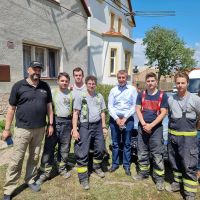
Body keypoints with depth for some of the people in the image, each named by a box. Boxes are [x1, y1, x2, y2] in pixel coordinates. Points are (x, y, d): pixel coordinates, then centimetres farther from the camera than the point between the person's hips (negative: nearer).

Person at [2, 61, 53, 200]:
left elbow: (49, 106, 9)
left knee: (34, 157, 15)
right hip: (22, 129, -3)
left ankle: (30, 180, 34)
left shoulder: (45, 86, 5)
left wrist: (51, 124, 6)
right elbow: (11, 108, -2)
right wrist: (7, 129, -2)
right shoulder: (18, 86, -4)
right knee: (16, 160, 4)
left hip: (40, 129, 3)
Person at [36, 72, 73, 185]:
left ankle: (62, 169, 31)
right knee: (49, 147, 1)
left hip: (67, 123, 2)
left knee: (65, 148, 13)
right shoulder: (52, 92, 1)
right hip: (55, 121, -2)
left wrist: (74, 125, 3)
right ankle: (45, 172, 15)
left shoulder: (72, 94, 5)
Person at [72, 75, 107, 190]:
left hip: (97, 125, 4)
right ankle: (83, 178, 11)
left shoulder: (99, 96, 7)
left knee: (100, 149, 12)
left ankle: (97, 166, 39)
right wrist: (75, 130, -11)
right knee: (83, 152, -1)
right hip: (85, 126, -4)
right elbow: (75, 114, -6)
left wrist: (103, 126, 11)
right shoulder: (80, 96, -5)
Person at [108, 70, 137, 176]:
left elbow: (134, 106, -5)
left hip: (128, 119, -1)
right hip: (114, 118, 2)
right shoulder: (113, 90, 3)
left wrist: (125, 118, -10)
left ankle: (127, 165, 21)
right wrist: (117, 119, -11)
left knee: (127, 143, 7)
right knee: (115, 143, 10)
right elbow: (110, 106, -1)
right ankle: (115, 163, 25)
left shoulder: (132, 89, -1)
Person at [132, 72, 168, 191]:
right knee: (142, 152, 13)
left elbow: (163, 113, -6)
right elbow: (138, 110, 2)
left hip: (156, 128, -3)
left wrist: (151, 125, -14)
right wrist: (144, 124, -11)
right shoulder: (141, 95, 7)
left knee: (157, 154, 0)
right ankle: (143, 172, 29)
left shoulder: (163, 95, -2)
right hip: (142, 127, 3)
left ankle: (159, 178, 12)